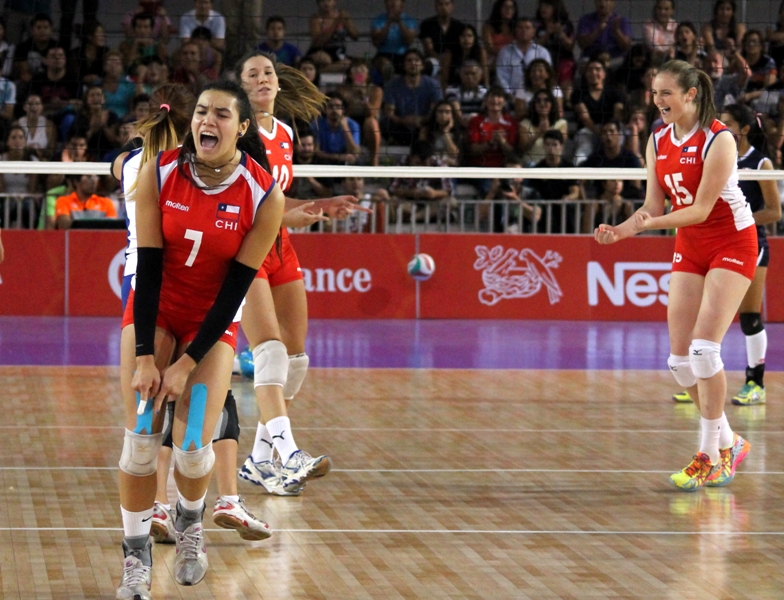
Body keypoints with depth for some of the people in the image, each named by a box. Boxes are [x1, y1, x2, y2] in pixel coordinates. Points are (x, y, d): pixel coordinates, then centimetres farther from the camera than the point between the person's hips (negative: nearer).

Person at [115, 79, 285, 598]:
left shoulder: (264, 196, -18)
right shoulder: (159, 173, -15)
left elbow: (235, 288, -15)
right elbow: (148, 267, -14)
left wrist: (186, 363, -17)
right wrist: (144, 357, -19)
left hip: (213, 321, -1)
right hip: (155, 310, 1)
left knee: (193, 447, -11)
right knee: (140, 439, -12)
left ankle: (190, 522, 22)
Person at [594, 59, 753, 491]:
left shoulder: (718, 140, -20)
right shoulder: (657, 142, 0)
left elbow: (701, 209, -23)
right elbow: (654, 206, 2)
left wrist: (652, 223, -36)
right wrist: (619, 231, -16)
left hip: (732, 243, -7)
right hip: (689, 248, 7)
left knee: (704, 349, -17)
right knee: (679, 359, 1)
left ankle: (710, 459, -9)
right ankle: (728, 443, 19)